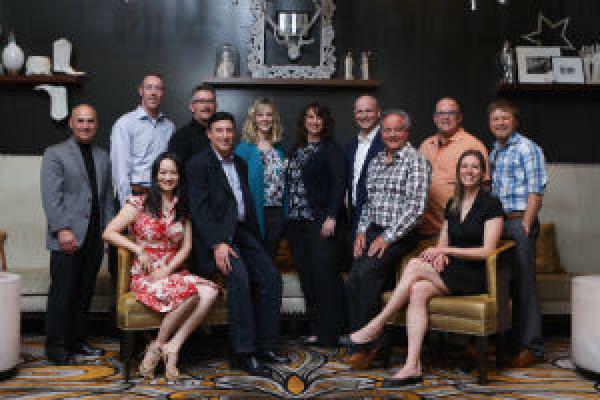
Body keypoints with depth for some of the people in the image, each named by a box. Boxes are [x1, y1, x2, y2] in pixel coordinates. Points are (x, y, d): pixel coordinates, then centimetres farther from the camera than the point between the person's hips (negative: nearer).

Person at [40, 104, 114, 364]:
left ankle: (76, 340, 20)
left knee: (84, 293, 9)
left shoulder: (103, 157, 18)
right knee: (62, 292, -2)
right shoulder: (55, 154, 1)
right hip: (68, 237, -5)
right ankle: (56, 346, 6)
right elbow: (51, 196, -8)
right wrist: (62, 229, -16)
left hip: (95, 238, 5)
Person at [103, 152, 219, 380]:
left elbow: (186, 247, 7)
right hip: (145, 276, -4)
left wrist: (166, 270, -8)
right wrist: (139, 250, -12)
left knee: (210, 291, -27)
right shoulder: (140, 203, 2)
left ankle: (172, 347, -22)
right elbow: (109, 233, -2)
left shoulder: (182, 208, 14)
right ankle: (160, 345, -11)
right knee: (190, 294, -32)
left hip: (175, 272, 4)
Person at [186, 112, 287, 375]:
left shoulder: (240, 164, 19)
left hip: (243, 231, 7)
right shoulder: (199, 163, -4)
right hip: (216, 234, -7)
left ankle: (266, 346, 0)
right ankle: (244, 353, -23)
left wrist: (256, 239, 8)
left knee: (271, 277, -7)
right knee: (239, 277, -28)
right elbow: (199, 210, -12)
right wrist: (217, 244, -22)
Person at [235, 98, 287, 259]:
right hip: (256, 213, -5)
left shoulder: (279, 148, 12)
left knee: (271, 256, 13)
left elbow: (283, 180, 15)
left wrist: (285, 213, 8)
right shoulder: (245, 148, -5)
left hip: (278, 213, 5)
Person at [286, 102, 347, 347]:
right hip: (297, 221, 6)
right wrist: (289, 217, 10)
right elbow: (291, 184, 18)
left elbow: (339, 184, -8)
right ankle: (315, 329, 13)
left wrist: (331, 217, -17)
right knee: (306, 276, 5)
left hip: (321, 221, -6)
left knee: (325, 274, -8)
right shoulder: (297, 150, 19)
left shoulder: (332, 149, 0)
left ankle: (329, 332, 0)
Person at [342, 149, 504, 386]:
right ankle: (413, 367, -34)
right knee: (418, 291, -27)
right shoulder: (452, 204, 18)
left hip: (475, 277, -5)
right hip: (451, 274, 6)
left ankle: (376, 326, -16)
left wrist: (446, 250, -13)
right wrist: (438, 254, -4)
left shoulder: (491, 204, -2)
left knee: (414, 266, -25)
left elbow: (487, 251, -10)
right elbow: (442, 243, 21)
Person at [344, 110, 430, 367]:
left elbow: (416, 208, -13)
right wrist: (362, 231, 6)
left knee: (367, 274, -26)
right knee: (352, 283, -13)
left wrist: (387, 237, -16)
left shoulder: (416, 161, -5)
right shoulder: (375, 162, 18)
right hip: (373, 231, 6)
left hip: (400, 235, -6)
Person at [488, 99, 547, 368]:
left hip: (519, 222, -7)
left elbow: (535, 192, -12)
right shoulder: (493, 152, 18)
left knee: (523, 284, -6)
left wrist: (525, 227, -17)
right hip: (497, 223, 8)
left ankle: (531, 347, 0)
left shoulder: (527, 149, -5)